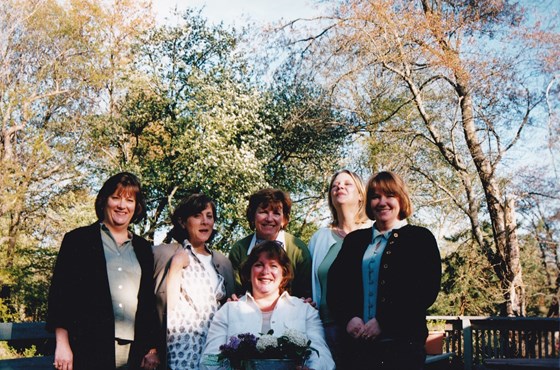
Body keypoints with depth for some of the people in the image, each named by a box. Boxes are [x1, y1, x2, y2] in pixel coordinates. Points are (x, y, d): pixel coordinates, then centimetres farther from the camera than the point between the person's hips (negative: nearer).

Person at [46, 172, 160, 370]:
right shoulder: (78, 240, 5)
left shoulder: (143, 249, 14)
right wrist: (62, 344, -9)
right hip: (89, 351, -3)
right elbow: (60, 292, 0)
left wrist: (152, 349, 8)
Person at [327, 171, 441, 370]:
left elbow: (427, 291, -7)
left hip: (402, 344, -3)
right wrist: (348, 318, -9)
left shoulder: (420, 238, 4)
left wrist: (383, 321, -13)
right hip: (356, 344, 3)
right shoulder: (354, 240, 16)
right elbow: (334, 286, 10)